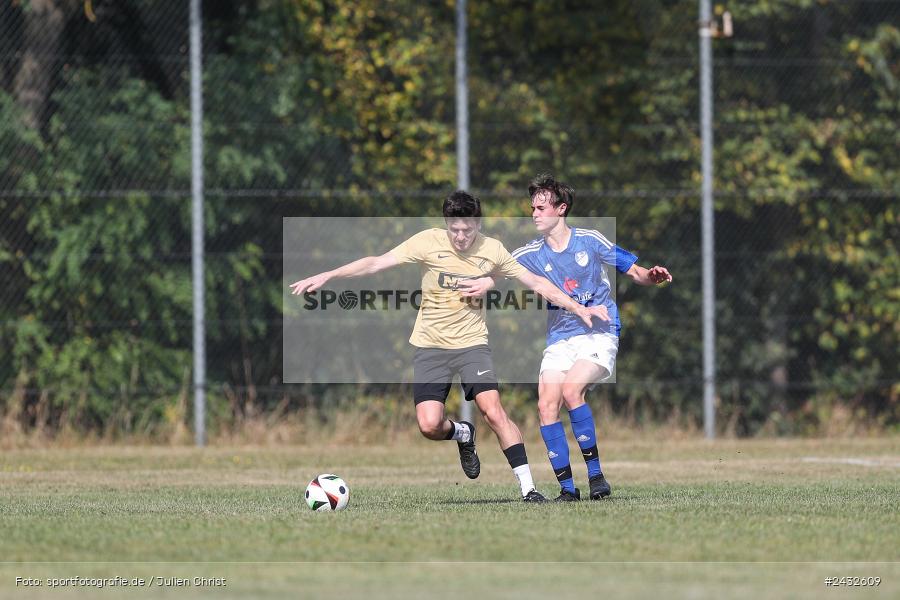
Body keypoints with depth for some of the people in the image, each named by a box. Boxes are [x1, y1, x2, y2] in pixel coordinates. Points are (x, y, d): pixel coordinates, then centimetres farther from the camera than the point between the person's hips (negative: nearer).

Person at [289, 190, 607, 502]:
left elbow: (536, 282, 6)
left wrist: (577, 308, 5)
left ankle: (528, 488, -13)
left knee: (493, 411, -19)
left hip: (472, 344, 0)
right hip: (431, 345, 0)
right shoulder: (428, 242, -9)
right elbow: (376, 263, -9)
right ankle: (463, 434, 24)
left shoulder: (492, 250, -4)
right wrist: (326, 275, -15)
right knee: (429, 425, -13)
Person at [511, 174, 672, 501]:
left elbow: (635, 272, 3)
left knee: (571, 391, -26)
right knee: (546, 406, -12)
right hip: (559, 339, 4)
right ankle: (567, 486, -5)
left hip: (599, 334, -4)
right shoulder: (530, 255, 5)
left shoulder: (590, 241, -2)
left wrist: (651, 275, -18)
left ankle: (595, 474, -17)